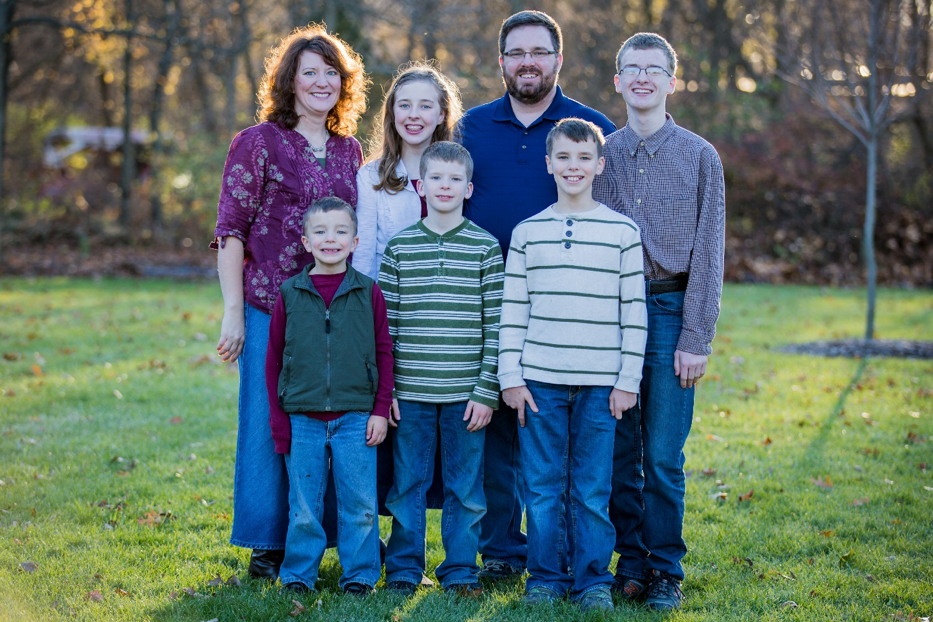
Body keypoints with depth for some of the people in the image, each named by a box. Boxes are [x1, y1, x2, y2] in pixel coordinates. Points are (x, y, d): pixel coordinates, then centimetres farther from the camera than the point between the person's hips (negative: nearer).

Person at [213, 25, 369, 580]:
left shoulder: (350, 150, 14)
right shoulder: (258, 143, -1)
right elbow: (230, 231, -4)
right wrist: (233, 313, -10)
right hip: (270, 308, -4)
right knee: (268, 423, 0)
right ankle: (267, 546, 12)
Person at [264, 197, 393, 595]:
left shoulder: (368, 293, 2)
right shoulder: (290, 294, 3)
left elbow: (384, 353, 5)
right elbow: (274, 358, 7)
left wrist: (381, 410, 0)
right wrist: (278, 416, 3)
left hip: (356, 417, 0)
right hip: (303, 419, 1)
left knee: (359, 503, 3)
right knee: (303, 508, 6)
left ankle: (360, 575, 16)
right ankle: (298, 575, 20)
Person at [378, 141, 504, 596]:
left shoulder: (485, 247, 1)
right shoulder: (399, 247, 4)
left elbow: (495, 325, 0)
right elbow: (386, 323, 6)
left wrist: (487, 392, -5)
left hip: (465, 393, -1)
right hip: (410, 391, 1)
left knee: (465, 488, 5)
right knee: (407, 484, 6)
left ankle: (459, 570, 18)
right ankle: (403, 569, 19)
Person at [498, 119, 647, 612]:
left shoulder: (622, 231, 4)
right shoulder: (528, 233, 6)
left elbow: (634, 312, 3)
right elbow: (512, 310, 6)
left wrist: (628, 380, -2)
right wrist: (510, 377, 0)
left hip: (599, 383, -1)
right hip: (540, 380, 1)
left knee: (593, 489, 3)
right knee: (542, 486, 5)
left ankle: (593, 579, 14)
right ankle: (546, 576, 17)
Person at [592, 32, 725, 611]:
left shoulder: (700, 156, 2)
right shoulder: (601, 154, 8)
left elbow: (708, 254, 0)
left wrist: (696, 340, -7)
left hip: (669, 313, -2)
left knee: (663, 457, -2)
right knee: (617, 452, 5)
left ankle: (665, 572, 10)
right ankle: (631, 562, 17)